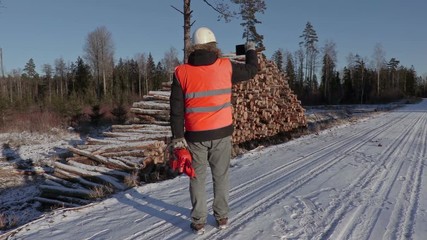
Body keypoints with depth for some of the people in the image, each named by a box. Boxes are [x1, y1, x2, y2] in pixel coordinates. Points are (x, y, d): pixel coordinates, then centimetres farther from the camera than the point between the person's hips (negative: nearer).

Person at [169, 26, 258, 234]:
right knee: (221, 176, 15)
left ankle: (198, 221, 19)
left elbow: (176, 109, -5)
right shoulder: (226, 66, -4)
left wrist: (177, 136, 0)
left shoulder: (182, 72, -4)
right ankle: (222, 217, 25)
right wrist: (251, 50, 31)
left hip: (195, 135, 0)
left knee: (197, 178, 13)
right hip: (221, 133, 1)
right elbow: (251, 70, 13)